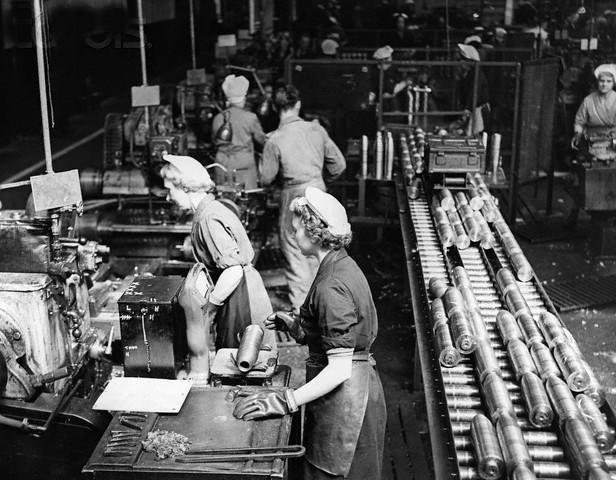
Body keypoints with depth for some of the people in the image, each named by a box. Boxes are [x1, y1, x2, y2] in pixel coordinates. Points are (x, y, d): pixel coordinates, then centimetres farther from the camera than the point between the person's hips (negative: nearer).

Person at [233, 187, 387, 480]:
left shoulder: (331, 287, -24)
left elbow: (340, 368, -26)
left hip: (343, 398, -10)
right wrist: (292, 325, 4)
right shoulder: (343, 266, 6)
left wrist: (285, 402, -28)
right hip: (358, 388, 10)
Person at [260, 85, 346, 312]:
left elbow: (266, 179, -7)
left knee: (295, 252, 6)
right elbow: (339, 164, 1)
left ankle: (300, 306, 11)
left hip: (294, 195, -4)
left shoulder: (275, 140, -13)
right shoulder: (316, 129, -3)